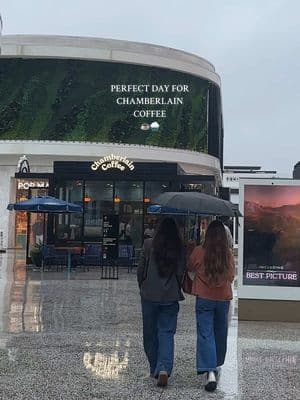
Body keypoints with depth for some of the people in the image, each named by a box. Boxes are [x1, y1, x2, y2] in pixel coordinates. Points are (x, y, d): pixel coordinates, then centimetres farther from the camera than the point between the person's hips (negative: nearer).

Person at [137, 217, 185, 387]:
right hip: (171, 297, 1)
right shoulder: (181, 249, -3)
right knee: (167, 332, 5)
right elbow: (182, 272, 1)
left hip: (150, 295, 0)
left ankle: (155, 369, 24)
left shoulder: (149, 244, -6)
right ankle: (164, 368, -13)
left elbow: (141, 269, -2)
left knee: (150, 333, 13)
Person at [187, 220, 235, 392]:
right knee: (220, 333, 19)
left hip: (204, 298, -2)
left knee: (205, 334, -2)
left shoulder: (199, 252, -11)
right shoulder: (229, 254, -6)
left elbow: (190, 267, 7)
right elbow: (231, 276, 6)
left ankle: (210, 371, -14)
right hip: (223, 298, 2)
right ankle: (217, 364, 36)